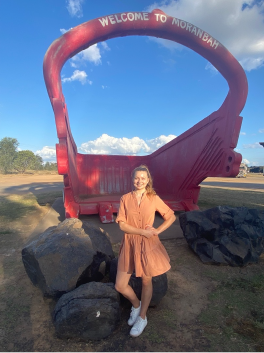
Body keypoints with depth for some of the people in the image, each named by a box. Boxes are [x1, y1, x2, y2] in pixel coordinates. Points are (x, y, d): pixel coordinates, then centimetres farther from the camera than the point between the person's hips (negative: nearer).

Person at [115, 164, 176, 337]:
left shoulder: (154, 199, -5)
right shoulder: (125, 199, -4)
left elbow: (172, 216, 3)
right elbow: (122, 225, -9)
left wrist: (158, 230, -8)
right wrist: (143, 231, -17)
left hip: (148, 244, -1)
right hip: (130, 244, 2)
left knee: (146, 281, 15)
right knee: (120, 285, 6)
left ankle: (142, 317, 40)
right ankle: (136, 304, 39)